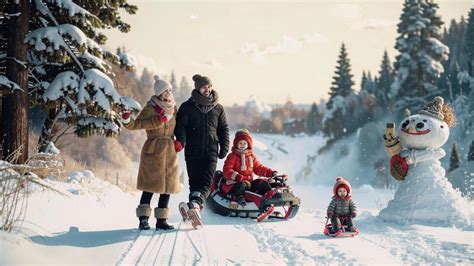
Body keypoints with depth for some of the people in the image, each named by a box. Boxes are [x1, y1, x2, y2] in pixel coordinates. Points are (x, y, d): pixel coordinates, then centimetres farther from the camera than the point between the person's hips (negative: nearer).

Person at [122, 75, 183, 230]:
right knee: (151, 186, -7)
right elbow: (137, 124, -10)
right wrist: (127, 121, -30)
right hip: (153, 150, -6)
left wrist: (179, 141, 4)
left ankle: (161, 220, 13)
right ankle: (143, 219, 0)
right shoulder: (150, 109, -6)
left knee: (168, 186, 5)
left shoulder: (173, 108, 11)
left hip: (170, 152, 6)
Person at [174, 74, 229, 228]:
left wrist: (224, 147, 6)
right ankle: (196, 207, -15)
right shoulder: (187, 106, 5)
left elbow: (224, 129, 16)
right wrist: (181, 140, -17)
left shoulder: (217, 108, 12)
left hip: (211, 152, 1)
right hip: (193, 151, -1)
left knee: (207, 181, -10)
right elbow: (180, 125, 1)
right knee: (195, 181, -6)